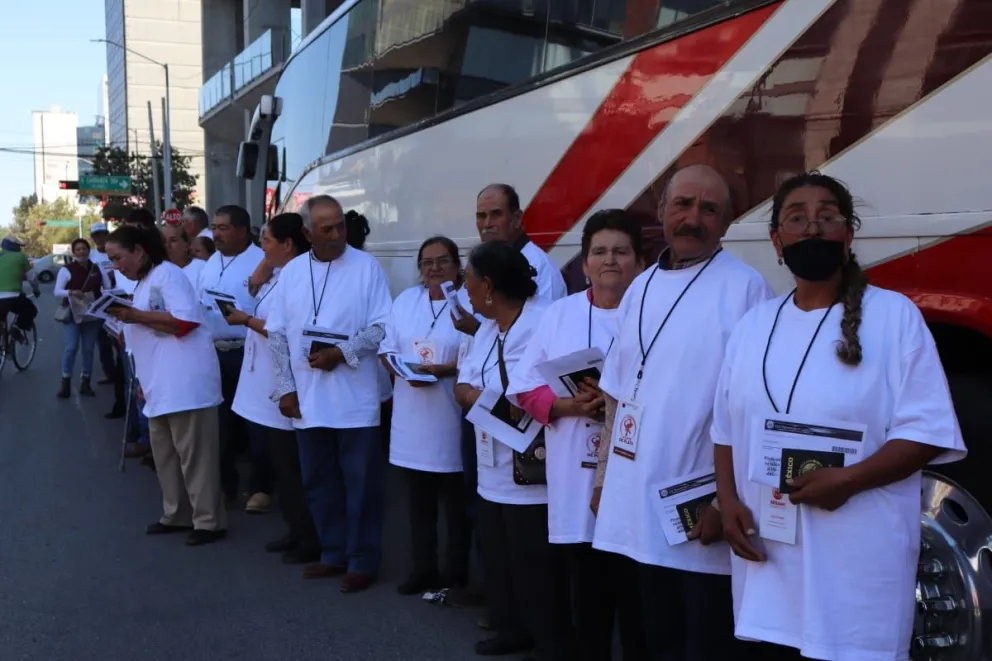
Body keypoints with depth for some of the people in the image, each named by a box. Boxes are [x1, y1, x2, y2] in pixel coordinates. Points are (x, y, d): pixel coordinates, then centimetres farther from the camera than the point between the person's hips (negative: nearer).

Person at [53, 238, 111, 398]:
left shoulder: (97, 269, 6)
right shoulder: (66, 270, -5)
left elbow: (108, 288, 9)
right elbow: (57, 291, -11)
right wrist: (71, 292, -30)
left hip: (92, 315, 3)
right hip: (72, 314, -3)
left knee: (89, 349, 7)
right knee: (70, 348, -10)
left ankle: (85, 382, 16)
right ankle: (65, 383, -2)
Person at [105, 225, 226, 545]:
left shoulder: (167, 274, -10)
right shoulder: (143, 283, 21)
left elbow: (184, 322, -22)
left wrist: (136, 316, -17)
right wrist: (144, 381, 24)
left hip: (185, 381, -10)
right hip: (161, 384, 10)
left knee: (193, 453, -6)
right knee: (165, 452, 14)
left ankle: (209, 521, 0)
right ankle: (177, 515, 25)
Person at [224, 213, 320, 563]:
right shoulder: (279, 276, 13)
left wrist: (247, 320, -16)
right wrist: (246, 317, 1)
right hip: (266, 389, 10)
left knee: (292, 468, 0)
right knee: (279, 465, 17)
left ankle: (312, 540, 12)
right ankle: (297, 531, 28)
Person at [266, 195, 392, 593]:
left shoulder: (367, 267, -4)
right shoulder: (291, 272, 8)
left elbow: (382, 327, -7)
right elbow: (278, 334, 8)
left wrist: (341, 353, -18)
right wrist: (286, 388, 2)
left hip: (354, 399, -4)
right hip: (308, 399, 5)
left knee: (360, 482, 2)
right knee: (319, 481, 13)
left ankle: (362, 561, 15)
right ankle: (334, 554, 28)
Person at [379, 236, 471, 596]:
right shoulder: (406, 300, 12)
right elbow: (386, 349, 11)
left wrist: (443, 370, -21)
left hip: (452, 416, -5)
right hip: (412, 416, 5)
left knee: (456, 499, 4)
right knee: (419, 497, 13)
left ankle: (456, 574, 17)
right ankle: (423, 568, 26)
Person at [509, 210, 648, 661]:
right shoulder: (560, 313, 10)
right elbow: (524, 386, 8)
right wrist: (567, 405, -9)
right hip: (577, 489, 3)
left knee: (638, 605, 3)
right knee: (586, 603, 13)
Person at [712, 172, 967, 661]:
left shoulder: (894, 315, -4)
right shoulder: (754, 324, 10)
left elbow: (929, 431, -7)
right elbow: (727, 431, 13)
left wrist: (848, 480, -20)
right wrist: (728, 502, -1)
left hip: (857, 559, -4)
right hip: (766, 553, 4)